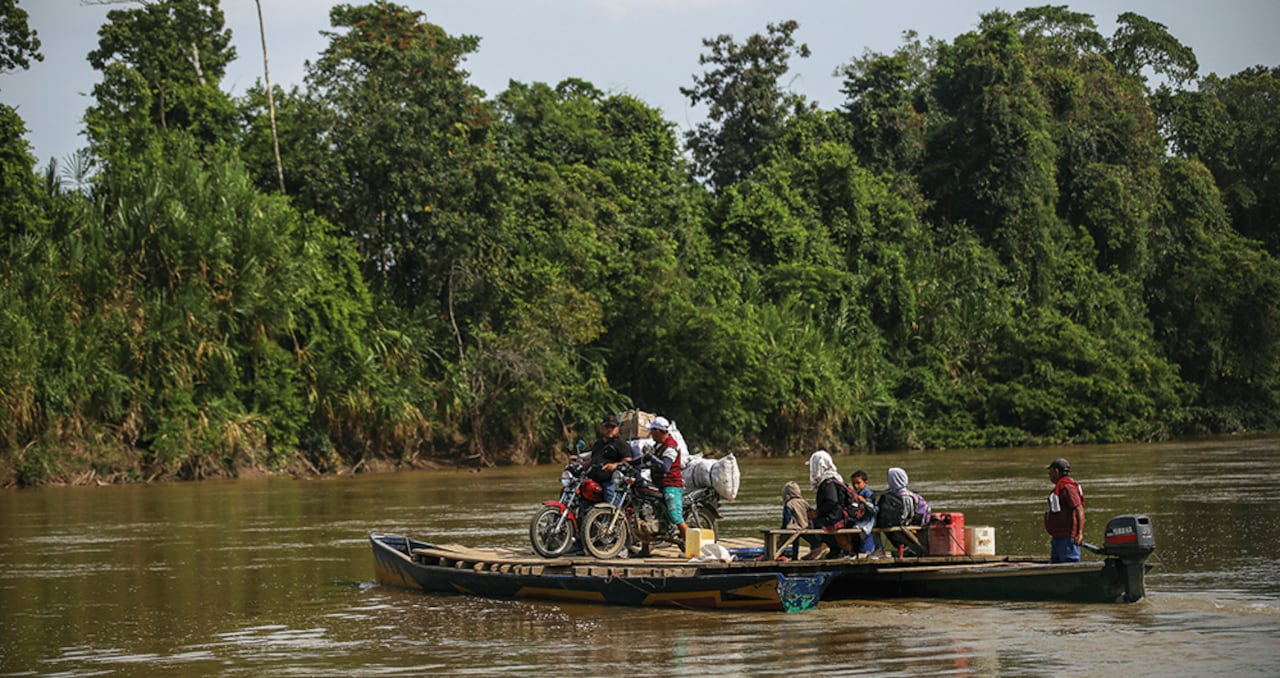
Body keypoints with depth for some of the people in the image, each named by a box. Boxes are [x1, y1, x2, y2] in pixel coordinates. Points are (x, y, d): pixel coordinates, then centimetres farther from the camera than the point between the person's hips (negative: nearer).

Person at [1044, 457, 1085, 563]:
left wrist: (1080, 533, -32)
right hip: (1058, 538, 11)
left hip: (1067, 538, -11)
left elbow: (1079, 509, -24)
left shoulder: (1068, 487, -15)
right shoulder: (1059, 487, 19)